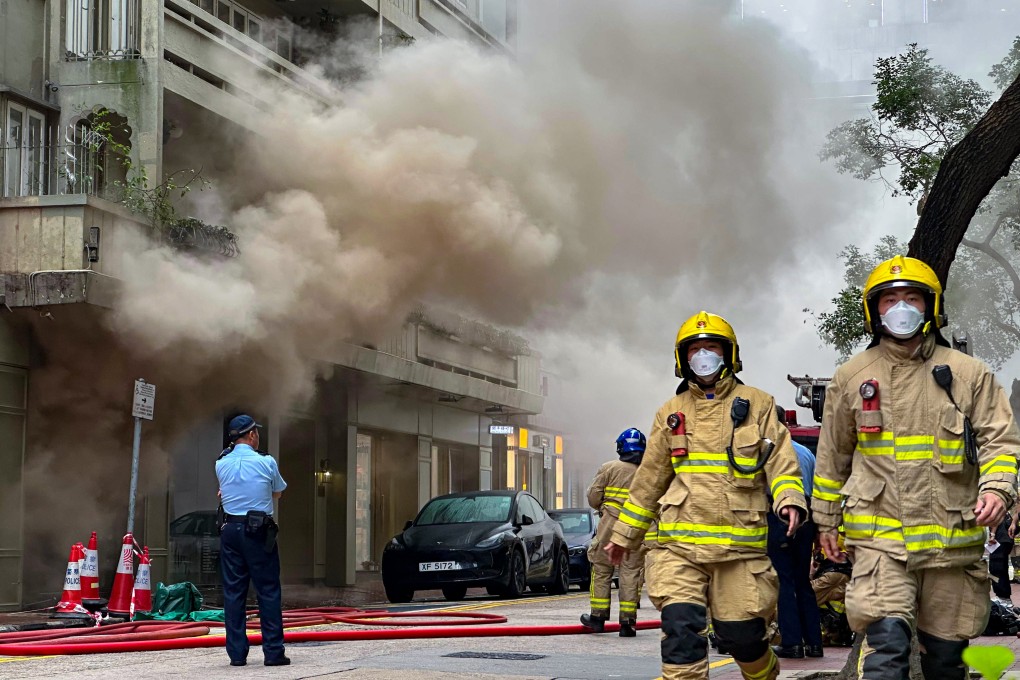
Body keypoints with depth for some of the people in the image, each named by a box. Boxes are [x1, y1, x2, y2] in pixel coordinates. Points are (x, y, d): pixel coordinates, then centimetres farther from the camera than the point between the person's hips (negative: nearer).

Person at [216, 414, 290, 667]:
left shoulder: (221, 464, 6)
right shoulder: (266, 462, -4)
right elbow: (277, 492, 11)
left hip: (230, 530, 4)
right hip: (259, 532, -3)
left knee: (233, 592, 6)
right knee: (268, 591, 2)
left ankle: (237, 653, 6)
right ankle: (273, 651, 2)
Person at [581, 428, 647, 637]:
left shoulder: (609, 468, 0)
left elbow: (593, 497, -1)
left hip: (610, 526, -1)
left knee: (601, 569, 10)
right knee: (631, 573, 4)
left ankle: (598, 616, 12)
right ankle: (627, 622, 3)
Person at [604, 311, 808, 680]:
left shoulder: (757, 404, 8)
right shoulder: (670, 413, 14)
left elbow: (780, 460, 0)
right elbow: (649, 480, 20)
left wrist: (790, 499, -21)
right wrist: (624, 535, 21)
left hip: (740, 543, -2)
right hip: (680, 543, 2)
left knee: (742, 635, 5)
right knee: (680, 630, -12)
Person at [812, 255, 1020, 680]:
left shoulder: (969, 374, 5)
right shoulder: (851, 378, 8)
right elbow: (833, 456, 15)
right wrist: (826, 521, 17)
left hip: (953, 539, 1)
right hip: (880, 539, -1)